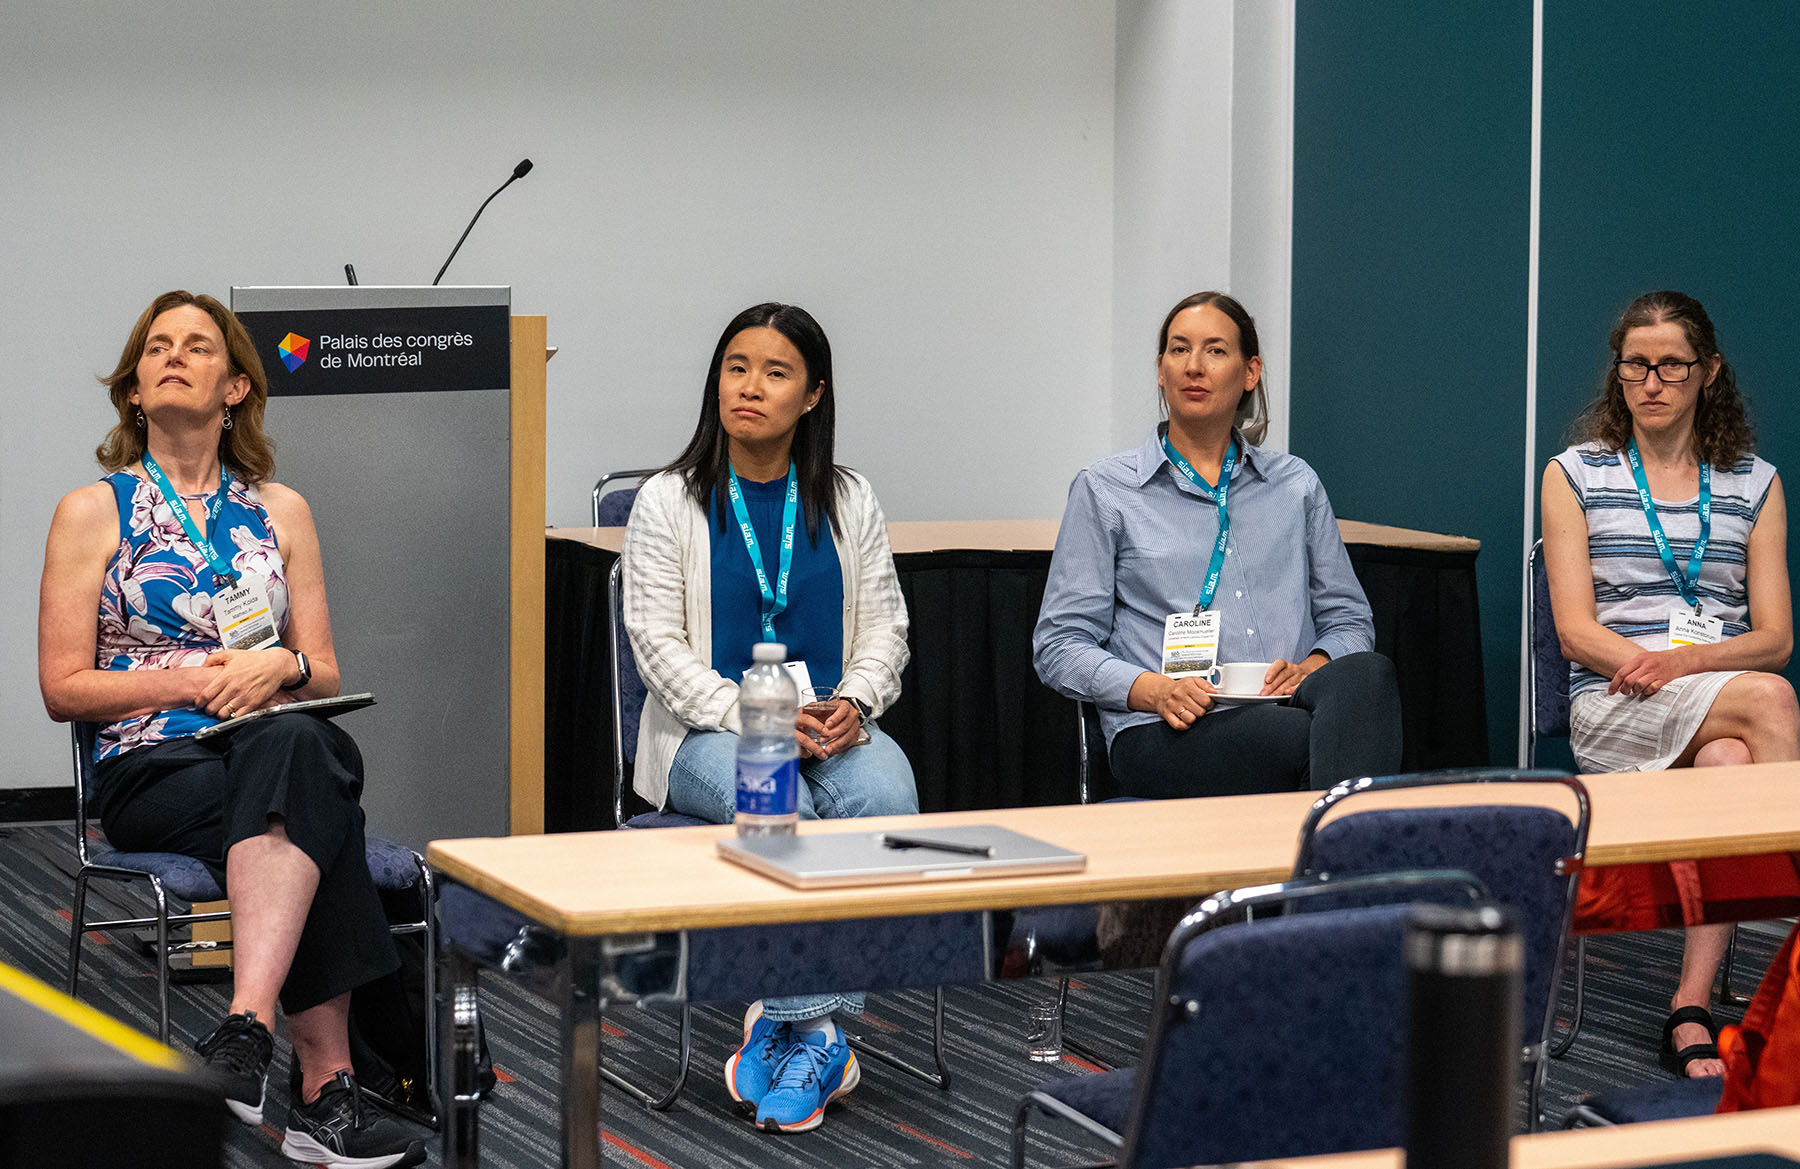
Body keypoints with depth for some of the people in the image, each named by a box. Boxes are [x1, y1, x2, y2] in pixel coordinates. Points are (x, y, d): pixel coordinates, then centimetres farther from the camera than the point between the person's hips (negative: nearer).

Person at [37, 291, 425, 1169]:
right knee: (317, 818, -36)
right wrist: (191, 682, -12)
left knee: (294, 746, -38)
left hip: (281, 745, 3)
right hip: (149, 766, -3)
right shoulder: (94, 511, 9)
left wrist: (280, 666, -8)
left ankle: (247, 1029, -49)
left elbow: (325, 676, 17)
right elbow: (63, 687, 2)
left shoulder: (280, 512, 18)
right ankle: (324, 1089, -43)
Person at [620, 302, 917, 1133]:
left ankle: (788, 1025, -25)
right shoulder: (669, 502, 3)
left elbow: (885, 626, 10)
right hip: (708, 730, -2)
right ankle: (814, 1033, -25)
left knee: (885, 793, -31)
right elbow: (658, 642, -5)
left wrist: (855, 703, -12)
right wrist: (752, 717, -18)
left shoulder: (849, 502, 12)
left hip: (829, 726, 3)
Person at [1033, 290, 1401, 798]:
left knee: (1367, 674, -37)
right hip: (1167, 736, -3)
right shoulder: (1105, 490, 11)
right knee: (1305, 737, -39)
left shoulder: (1295, 484, 21)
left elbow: (1347, 617, 23)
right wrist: (1157, 691, -11)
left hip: (1290, 707, 3)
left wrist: (1309, 668, -2)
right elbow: (1059, 646, 7)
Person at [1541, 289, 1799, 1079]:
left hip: (1721, 725, 2)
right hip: (1612, 708, -2)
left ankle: (1692, 1008, -39)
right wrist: (1650, 666, -17)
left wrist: (1683, 662, -13)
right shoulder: (1576, 474, 11)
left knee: (1726, 765, -36)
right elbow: (1577, 630, 1)